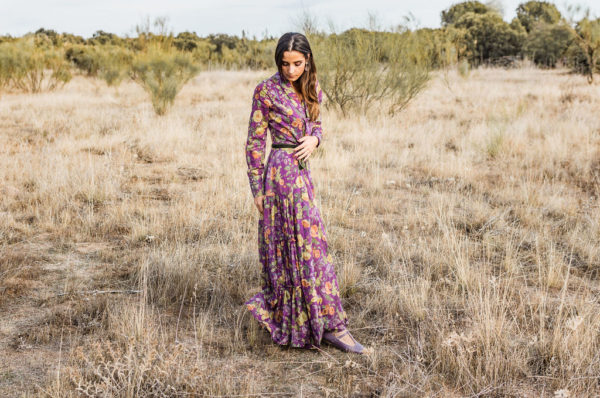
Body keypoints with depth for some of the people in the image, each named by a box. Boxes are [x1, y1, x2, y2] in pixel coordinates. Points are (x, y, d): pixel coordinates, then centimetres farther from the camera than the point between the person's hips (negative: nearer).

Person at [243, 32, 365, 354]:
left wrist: (314, 139, -5)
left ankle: (274, 310, 30)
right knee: (309, 245, -6)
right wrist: (257, 189, -7)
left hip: (301, 170, 7)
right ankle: (330, 324, 1)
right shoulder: (267, 90, -9)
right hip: (283, 172, -7)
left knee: (285, 244, 15)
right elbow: (255, 141, -6)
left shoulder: (310, 88, 10)